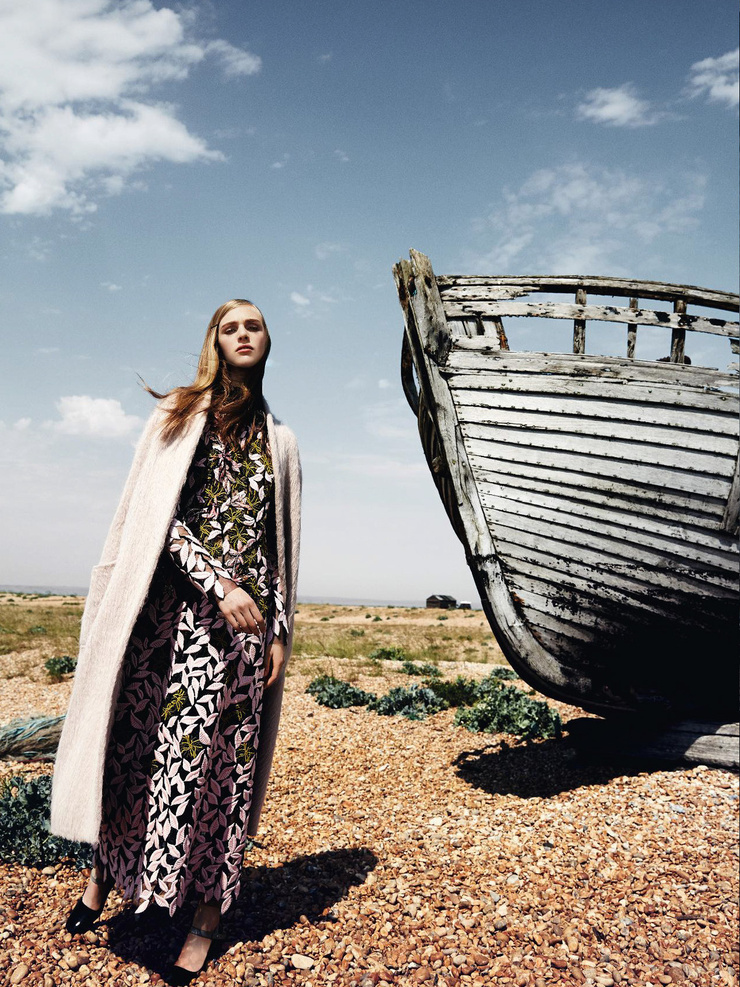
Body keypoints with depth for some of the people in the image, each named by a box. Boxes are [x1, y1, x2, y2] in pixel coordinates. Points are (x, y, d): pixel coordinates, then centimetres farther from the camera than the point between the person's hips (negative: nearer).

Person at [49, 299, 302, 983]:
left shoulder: (278, 440, 15)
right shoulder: (179, 416, 8)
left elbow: (282, 544, 13)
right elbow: (158, 515, -3)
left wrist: (281, 632, 6)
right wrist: (215, 580, -16)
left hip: (243, 615, 1)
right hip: (171, 606, -1)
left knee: (223, 759, 3)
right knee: (137, 744, 4)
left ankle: (208, 917, 17)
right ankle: (105, 869, 32)